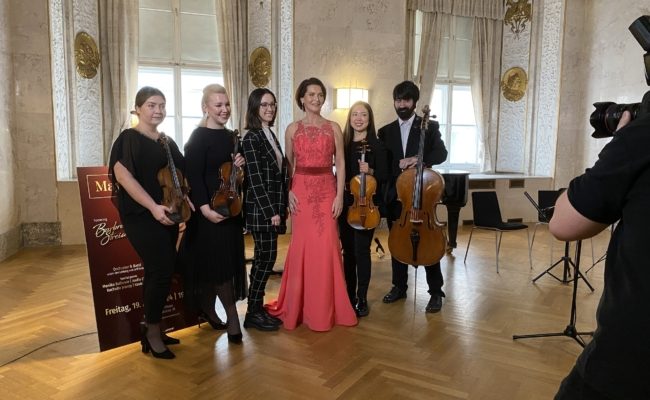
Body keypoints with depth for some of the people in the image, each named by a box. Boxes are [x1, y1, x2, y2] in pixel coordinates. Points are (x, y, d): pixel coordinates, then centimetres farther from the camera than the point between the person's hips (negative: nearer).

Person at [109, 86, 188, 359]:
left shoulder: (168, 142, 14)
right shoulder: (128, 139, -7)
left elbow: (181, 175, 20)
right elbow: (123, 176, -19)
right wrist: (153, 206, -25)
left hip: (167, 216, 7)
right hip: (141, 216, -7)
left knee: (158, 272, 10)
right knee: (162, 270, -11)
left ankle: (150, 329, 23)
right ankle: (152, 333, 4)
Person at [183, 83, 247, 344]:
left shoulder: (231, 136, 13)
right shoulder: (198, 138, -10)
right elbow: (194, 176, -17)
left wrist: (240, 165, -1)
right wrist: (205, 208, -25)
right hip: (210, 210, -8)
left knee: (229, 261, 12)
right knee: (218, 262, -4)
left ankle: (208, 310, 27)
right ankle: (232, 317, 4)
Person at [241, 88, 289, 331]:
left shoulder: (270, 135, 14)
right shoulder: (252, 138, -11)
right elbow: (256, 179, -16)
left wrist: (279, 208, 13)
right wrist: (271, 211, -17)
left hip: (272, 207, 8)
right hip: (261, 209, -8)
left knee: (264, 258, 11)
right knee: (266, 258, -4)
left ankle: (257, 308, 20)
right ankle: (253, 313, 7)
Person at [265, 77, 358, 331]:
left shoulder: (333, 128, 5)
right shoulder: (292, 129, 6)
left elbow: (340, 164, 3)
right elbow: (287, 165, 7)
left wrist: (339, 195, -5)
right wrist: (288, 192, -6)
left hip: (326, 190, 0)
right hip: (301, 190, 0)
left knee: (326, 246, 0)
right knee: (301, 246, 3)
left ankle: (326, 306, 14)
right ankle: (300, 305, 17)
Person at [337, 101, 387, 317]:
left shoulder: (376, 145, -5)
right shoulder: (343, 142, 6)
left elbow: (383, 175, -5)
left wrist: (370, 171, -23)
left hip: (366, 204, -4)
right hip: (345, 203, 4)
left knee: (361, 250, -2)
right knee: (348, 250, 12)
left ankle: (362, 300, 9)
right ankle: (349, 295, 24)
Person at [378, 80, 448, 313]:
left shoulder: (430, 127, 1)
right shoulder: (386, 131, 10)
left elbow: (441, 154, -12)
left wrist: (419, 159, -27)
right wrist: (398, 164, -13)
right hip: (395, 195, 3)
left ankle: (436, 292, 12)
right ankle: (399, 286, 26)